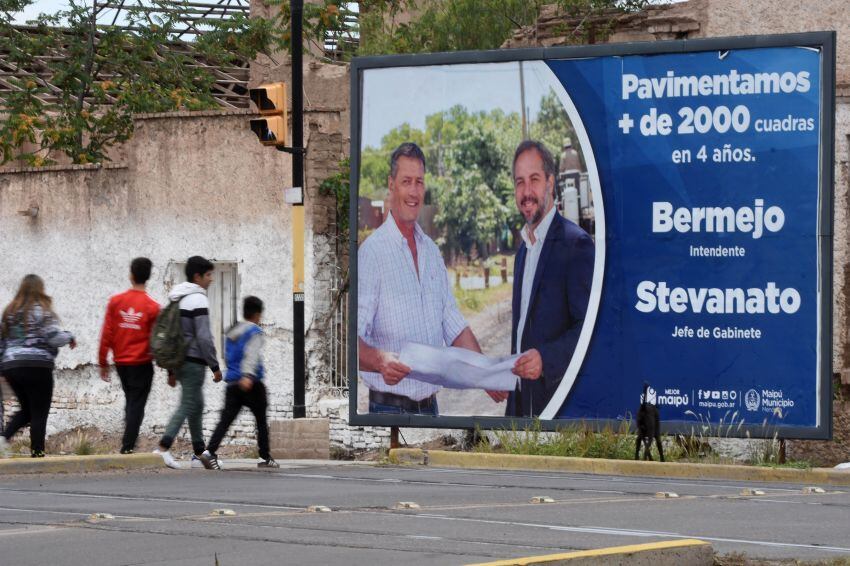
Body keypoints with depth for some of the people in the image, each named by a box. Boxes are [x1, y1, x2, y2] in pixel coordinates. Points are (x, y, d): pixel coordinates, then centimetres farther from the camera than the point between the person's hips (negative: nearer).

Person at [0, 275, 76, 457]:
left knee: (26, 409, 17)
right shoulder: (43, 311, -5)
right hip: (37, 366, -6)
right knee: (39, 413, 1)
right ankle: (37, 453, -2)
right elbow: (54, 337, -11)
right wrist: (70, 337, 7)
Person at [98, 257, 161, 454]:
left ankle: (128, 443, 17)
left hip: (121, 362, 3)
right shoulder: (152, 307, -10)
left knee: (131, 402, 20)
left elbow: (106, 334, -1)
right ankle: (127, 448, -6)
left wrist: (103, 362, 8)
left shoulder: (115, 301, -2)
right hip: (142, 364, -3)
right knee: (137, 406, 1)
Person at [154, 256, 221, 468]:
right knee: (187, 405, -10)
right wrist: (215, 366, -12)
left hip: (179, 361, 9)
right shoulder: (197, 300, -12)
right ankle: (164, 447, -21)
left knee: (196, 404, 18)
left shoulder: (176, 300, 16)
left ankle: (199, 452, 23)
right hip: (194, 361, -9)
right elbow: (204, 337, -17)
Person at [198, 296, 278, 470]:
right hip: (251, 384, -6)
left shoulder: (231, 332, 17)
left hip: (232, 383, 6)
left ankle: (209, 452, -23)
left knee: (226, 419, -4)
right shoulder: (255, 332, -5)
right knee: (261, 420, 10)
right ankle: (265, 458, 15)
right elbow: (252, 355, -19)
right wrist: (248, 376, -31)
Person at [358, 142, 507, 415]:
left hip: (430, 404, 7)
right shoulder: (371, 252, -11)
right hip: (390, 406, -7)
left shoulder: (432, 252, 13)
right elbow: (354, 339, -18)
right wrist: (380, 360, -36)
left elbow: (454, 326, 16)